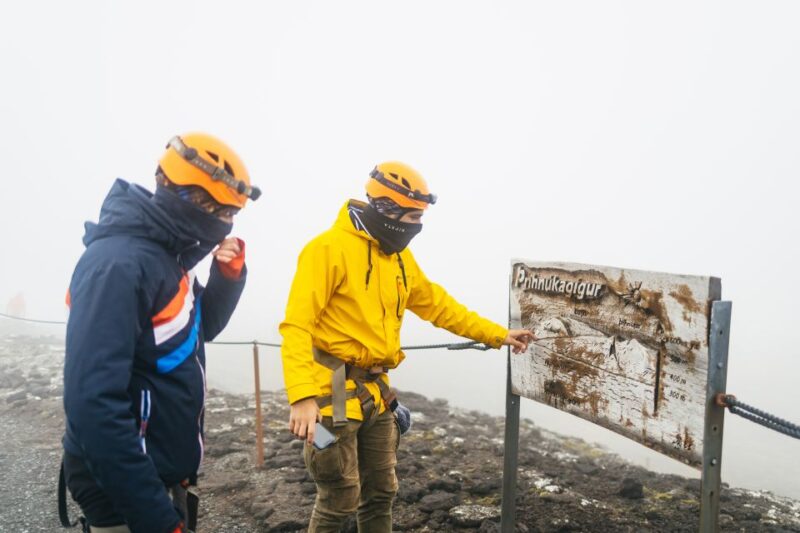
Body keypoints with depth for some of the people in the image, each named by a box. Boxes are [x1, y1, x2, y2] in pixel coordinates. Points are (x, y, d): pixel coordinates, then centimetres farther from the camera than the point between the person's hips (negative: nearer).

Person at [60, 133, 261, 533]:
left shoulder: (166, 254, 5)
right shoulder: (119, 263, -25)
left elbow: (202, 328, 18)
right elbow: (94, 402, -31)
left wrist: (229, 275, -2)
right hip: (126, 491, -9)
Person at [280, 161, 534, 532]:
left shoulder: (399, 256, 10)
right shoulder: (330, 248, -15)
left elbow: (438, 306, 18)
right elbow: (297, 325, -19)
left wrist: (497, 335, 19)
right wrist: (302, 396, -29)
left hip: (375, 391, 8)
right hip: (334, 390, -7)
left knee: (381, 492, 16)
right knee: (340, 500, 2)